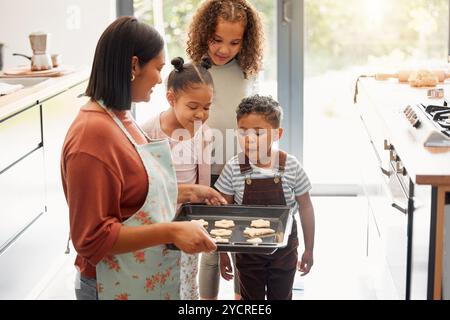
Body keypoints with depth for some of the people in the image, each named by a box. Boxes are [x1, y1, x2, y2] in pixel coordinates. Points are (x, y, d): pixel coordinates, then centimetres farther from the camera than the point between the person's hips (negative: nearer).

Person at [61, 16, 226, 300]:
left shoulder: (121, 118, 5)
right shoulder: (93, 135, -24)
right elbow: (92, 238, -24)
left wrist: (187, 192, 9)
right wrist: (172, 231, -26)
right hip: (120, 287, -9)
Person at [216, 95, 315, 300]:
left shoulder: (291, 167, -14)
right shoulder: (233, 168, -14)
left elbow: (305, 208, -2)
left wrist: (309, 249, 3)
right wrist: (222, 252, 0)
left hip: (284, 249, 0)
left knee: (281, 297, 16)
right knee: (251, 298, 15)